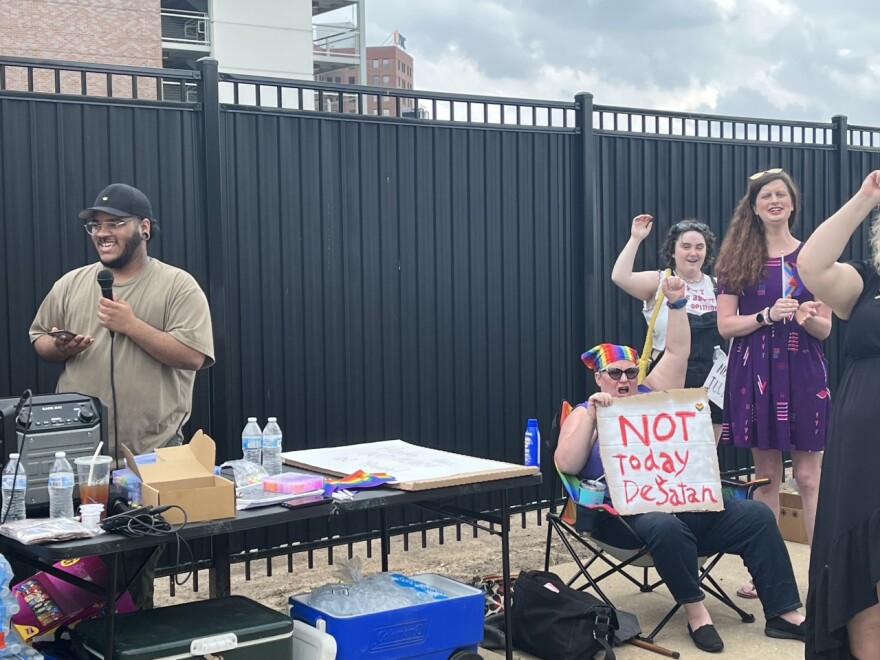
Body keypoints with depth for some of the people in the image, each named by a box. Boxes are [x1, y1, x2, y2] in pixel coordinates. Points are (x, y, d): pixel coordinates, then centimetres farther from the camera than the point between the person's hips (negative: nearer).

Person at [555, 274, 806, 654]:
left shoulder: (653, 396, 19)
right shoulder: (584, 415, 8)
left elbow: (678, 352, 12)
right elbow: (566, 465, -8)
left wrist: (676, 303, 0)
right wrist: (592, 415, -15)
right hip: (628, 514, -5)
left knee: (756, 516, -12)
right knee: (666, 527, -38)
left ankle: (785, 613, -9)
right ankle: (696, 614, -23)